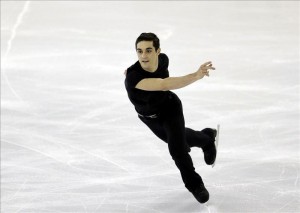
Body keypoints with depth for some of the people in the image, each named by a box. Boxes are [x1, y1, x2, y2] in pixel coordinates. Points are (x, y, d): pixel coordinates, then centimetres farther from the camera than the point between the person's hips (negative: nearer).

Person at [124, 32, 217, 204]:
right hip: (149, 117, 0)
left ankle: (194, 184, 15)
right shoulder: (133, 76, -45)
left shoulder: (163, 59, -30)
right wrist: (195, 76, -73)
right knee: (177, 138, 24)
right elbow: (163, 84, -62)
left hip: (170, 107, 0)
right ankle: (207, 139, 58)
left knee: (177, 148, -14)